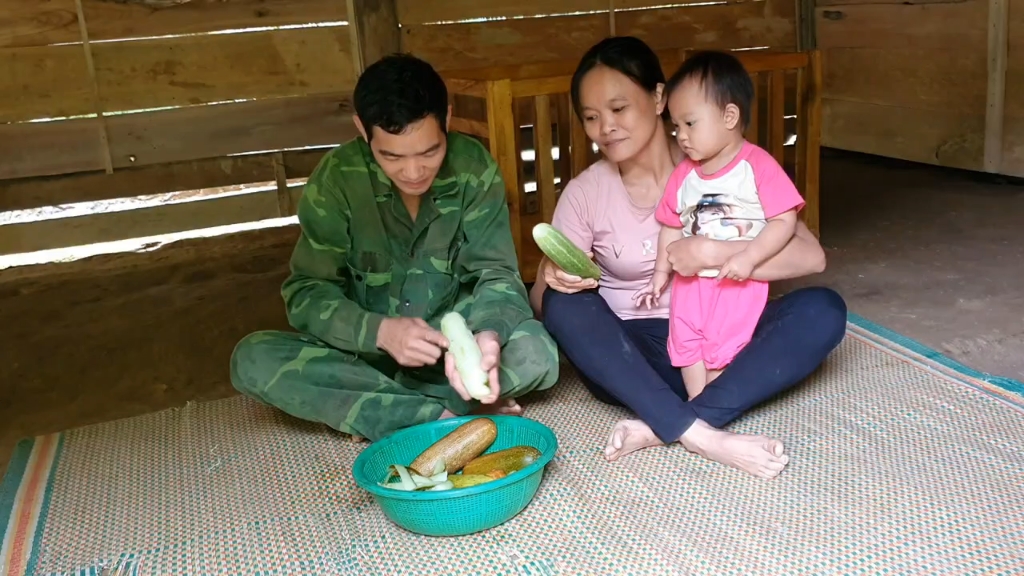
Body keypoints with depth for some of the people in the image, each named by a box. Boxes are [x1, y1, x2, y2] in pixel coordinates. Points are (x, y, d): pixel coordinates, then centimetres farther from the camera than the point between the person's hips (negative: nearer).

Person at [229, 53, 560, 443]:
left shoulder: (474, 169, -13)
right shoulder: (337, 179, -14)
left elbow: (496, 272, -12)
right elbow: (306, 293, -12)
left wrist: (488, 334, -35)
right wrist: (379, 331, -32)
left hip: (452, 344, 0)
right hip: (368, 352, 1)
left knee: (537, 352, -29)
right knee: (252, 360, -25)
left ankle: (372, 409, -18)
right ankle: (444, 416, -26)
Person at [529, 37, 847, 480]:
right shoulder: (584, 193, -1)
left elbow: (811, 256, -13)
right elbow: (540, 304, -4)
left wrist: (712, 253, -24)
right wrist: (553, 281, -27)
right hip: (632, 356, 0)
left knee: (823, 310, -24)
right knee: (563, 305, -28)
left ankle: (659, 427, -30)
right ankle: (703, 436, -34)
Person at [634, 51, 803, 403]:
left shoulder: (758, 165, -11)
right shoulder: (683, 174, 4)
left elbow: (785, 220, -15)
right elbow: (672, 227, 12)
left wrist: (749, 257, -26)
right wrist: (661, 274, 9)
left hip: (741, 283, -5)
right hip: (691, 280, 5)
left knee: (724, 346, -8)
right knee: (685, 341, -1)